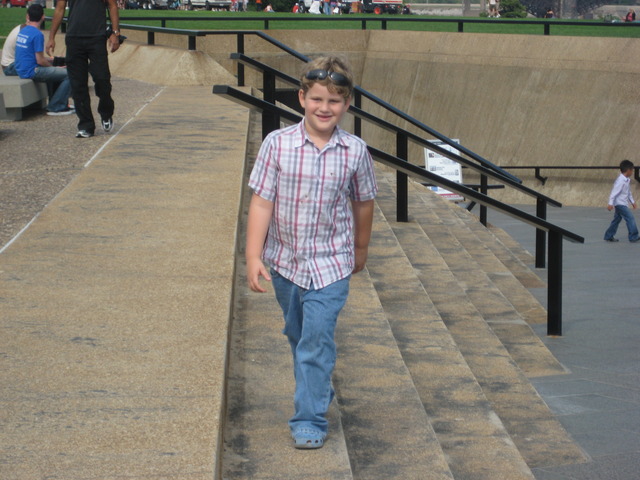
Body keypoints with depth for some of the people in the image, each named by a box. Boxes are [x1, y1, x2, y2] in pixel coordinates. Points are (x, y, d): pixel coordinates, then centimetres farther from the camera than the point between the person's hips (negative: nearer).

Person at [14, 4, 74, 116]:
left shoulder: (22, 31, 10)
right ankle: (55, 108, -6)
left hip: (21, 70, 10)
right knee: (69, 75, -11)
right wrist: (54, 66, 1)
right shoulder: (37, 34, -18)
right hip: (32, 72, -10)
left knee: (57, 72, 30)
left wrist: (51, 60, 17)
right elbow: (40, 61, -17)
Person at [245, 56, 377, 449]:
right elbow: (261, 202, -8)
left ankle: (310, 420, 0)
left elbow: (363, 203, 7)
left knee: (317, 341, -9)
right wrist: (254, 257, -11)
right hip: (285, 260, 2)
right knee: (298, 337, 20)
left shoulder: (355, 152, -8)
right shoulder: (278, 144, -10)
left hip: (330, 264, -2)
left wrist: (361, 249, 18)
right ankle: (318, 391, 42)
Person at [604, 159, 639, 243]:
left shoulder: (627, 180, 12)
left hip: (622, 204, 10)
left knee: (617, 220, 14)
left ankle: (608, 236, 20)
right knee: (630, 218, -10)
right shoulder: (620, 181, -20)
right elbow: (614, 192, -22)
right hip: (620, 204, -10)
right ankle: (633, 237, -7)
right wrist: (610, 203, -24)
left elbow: (629, 193, 24)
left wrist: (632, 201, 26)